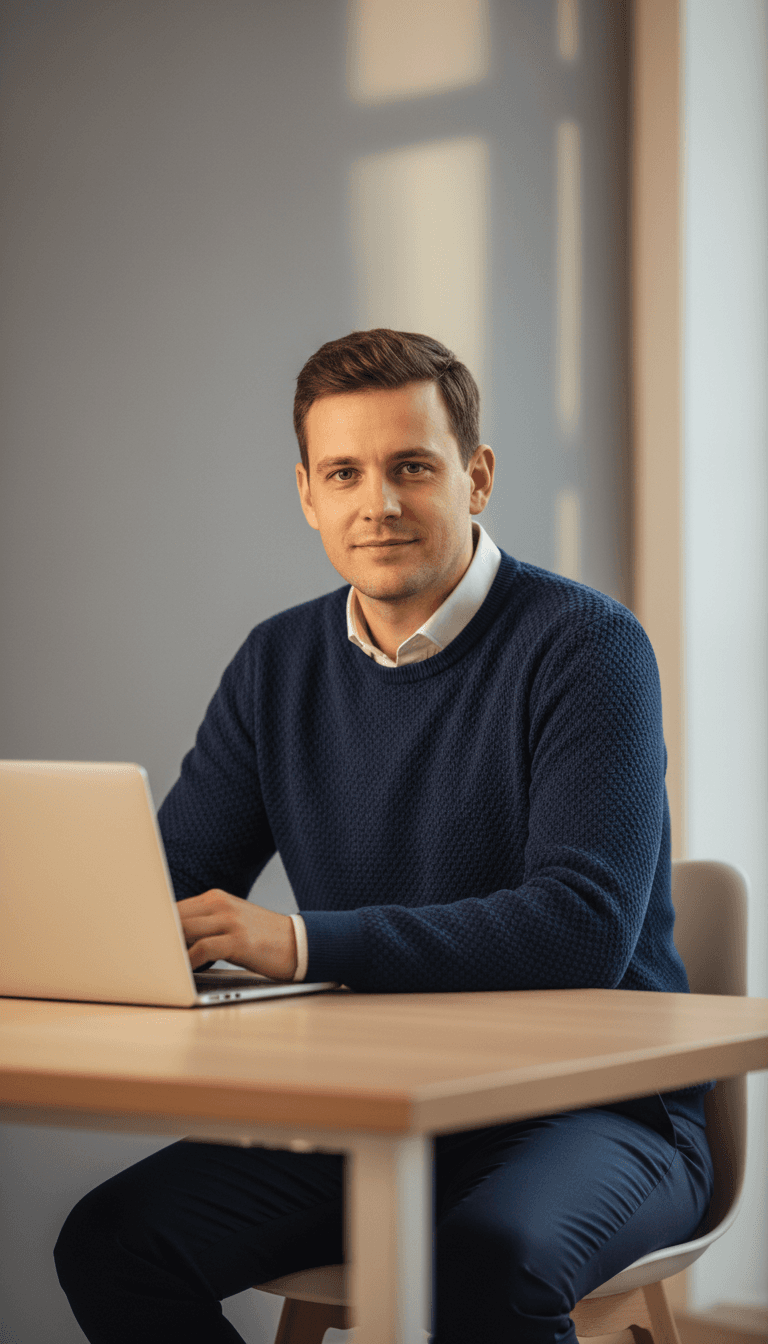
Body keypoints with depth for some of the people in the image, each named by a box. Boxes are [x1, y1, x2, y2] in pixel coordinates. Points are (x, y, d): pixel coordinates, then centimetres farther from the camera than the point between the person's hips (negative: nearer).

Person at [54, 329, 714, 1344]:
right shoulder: (278, 664, 8)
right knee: (112, 1241, -17)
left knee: (484, 1262, -37)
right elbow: (173, 887, 7)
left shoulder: (584, 645, -11)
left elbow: (586, 928, -23)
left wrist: (303, 942, -32)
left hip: (596, 1105, -5)